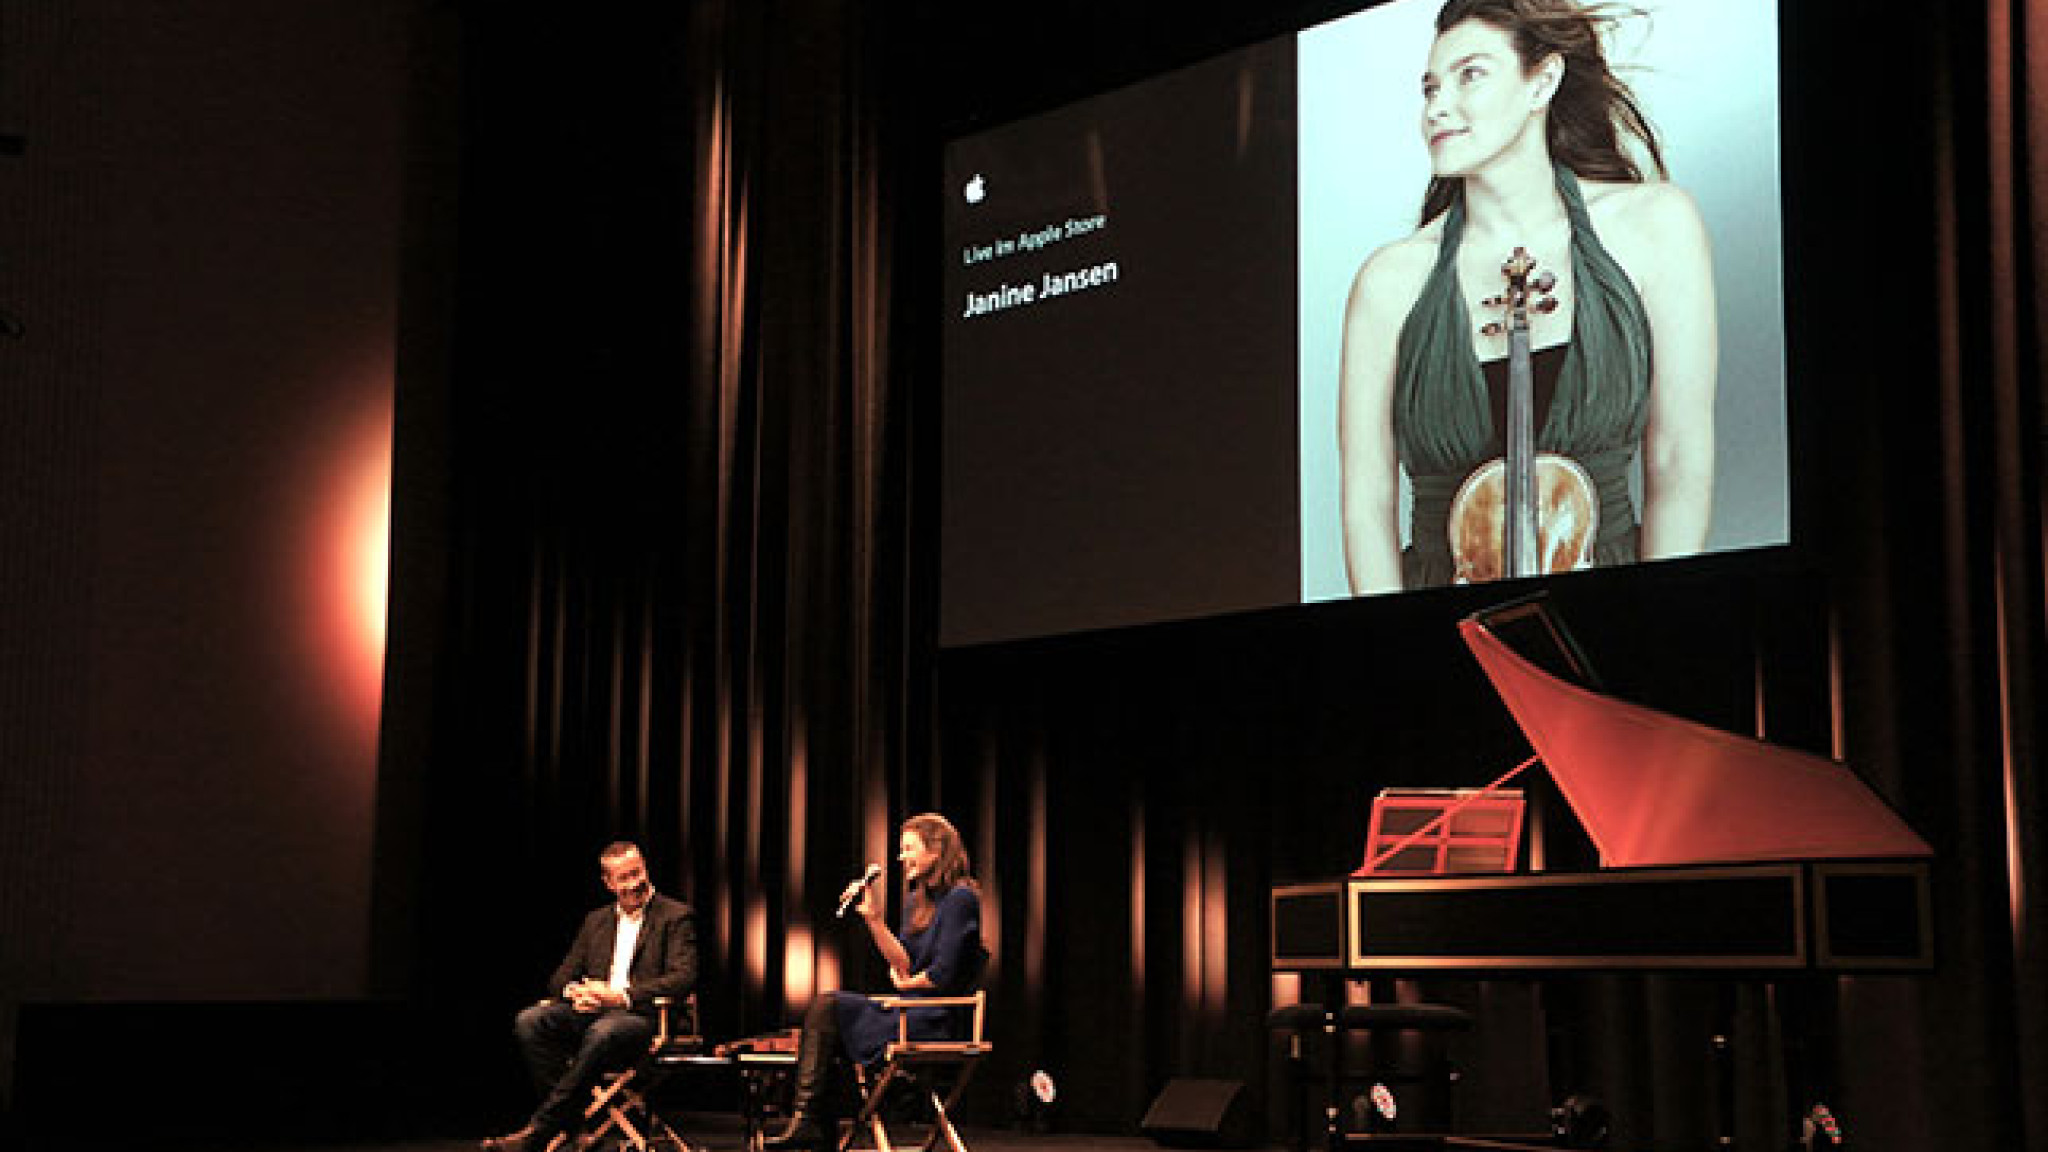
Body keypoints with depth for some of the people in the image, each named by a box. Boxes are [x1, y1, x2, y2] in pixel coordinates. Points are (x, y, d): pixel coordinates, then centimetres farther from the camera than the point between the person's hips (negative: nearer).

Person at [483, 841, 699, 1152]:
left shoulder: (676, 916, 5)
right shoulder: (596, 920, 23)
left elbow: (684, 978, -9)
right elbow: (560, 977, 21)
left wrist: (621, 996, -18)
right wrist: (574, 992, -6)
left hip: (643, 1016, -6)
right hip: (590, 1010, 6)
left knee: (602, 1032, -39)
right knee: (529, 1021, -22)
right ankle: (569, 1115, -24)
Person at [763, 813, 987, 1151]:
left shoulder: (960, 898, -11)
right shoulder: (918, 900, 18)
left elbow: (942, 974, -17)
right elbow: (904, 962, 9)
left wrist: (905, 983, 0)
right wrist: (873, 918, 1)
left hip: (937, 1021, -9)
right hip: (913, 1011, 9)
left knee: (827, 1007, -15)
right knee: (824, 1008, -8)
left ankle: (809, 1120, -10)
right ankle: (810, 1121, -14)